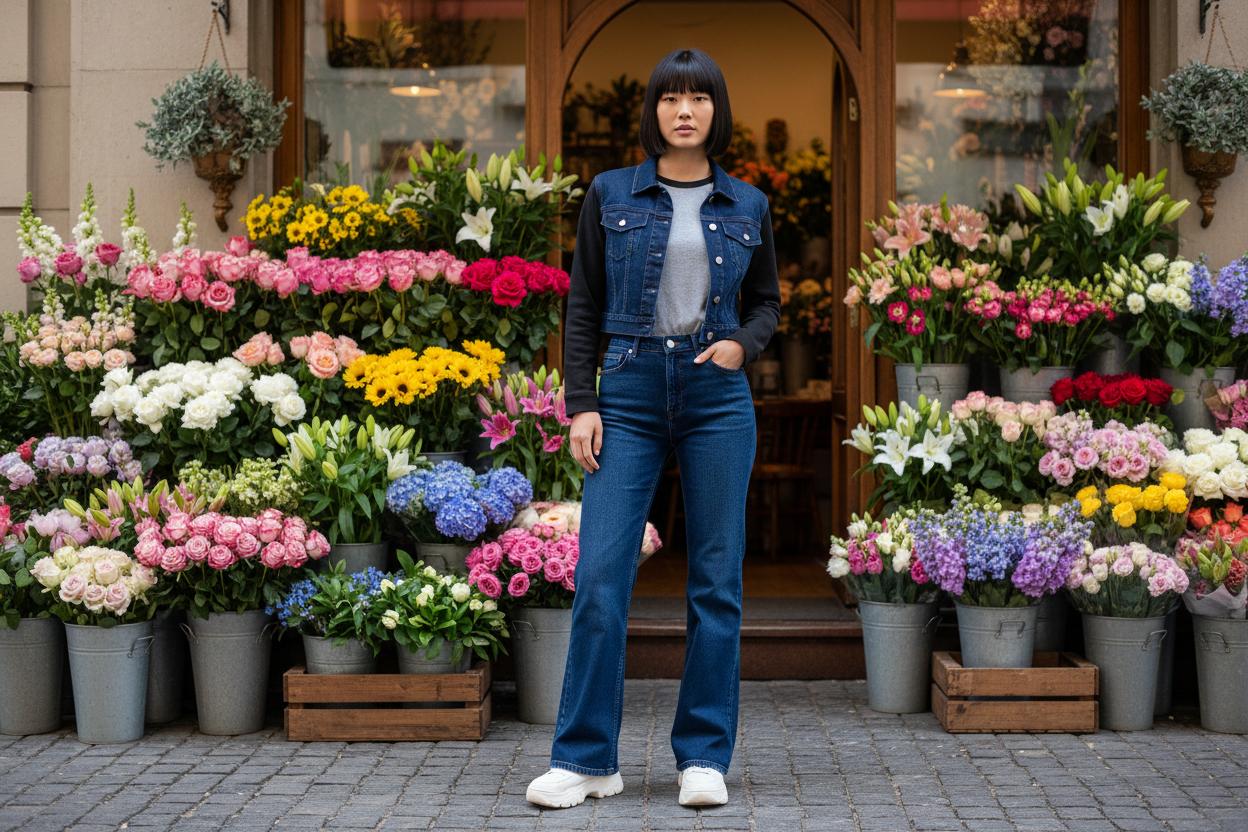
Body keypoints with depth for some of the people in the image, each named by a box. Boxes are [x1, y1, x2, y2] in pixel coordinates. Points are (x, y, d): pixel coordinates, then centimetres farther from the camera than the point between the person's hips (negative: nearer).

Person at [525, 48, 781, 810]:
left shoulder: (748, 206, 9)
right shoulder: (611, 195, 6)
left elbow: (768, 302, 17)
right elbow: (583, 308, 6)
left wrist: (743, 344, -4)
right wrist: (581, 404, -3)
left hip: (718, 398, 1)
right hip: (629, 395, -1)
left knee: (716, 579, 2)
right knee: (600, 574, -7)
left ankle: (705, 757, 12)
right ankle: (587, 758, 3)